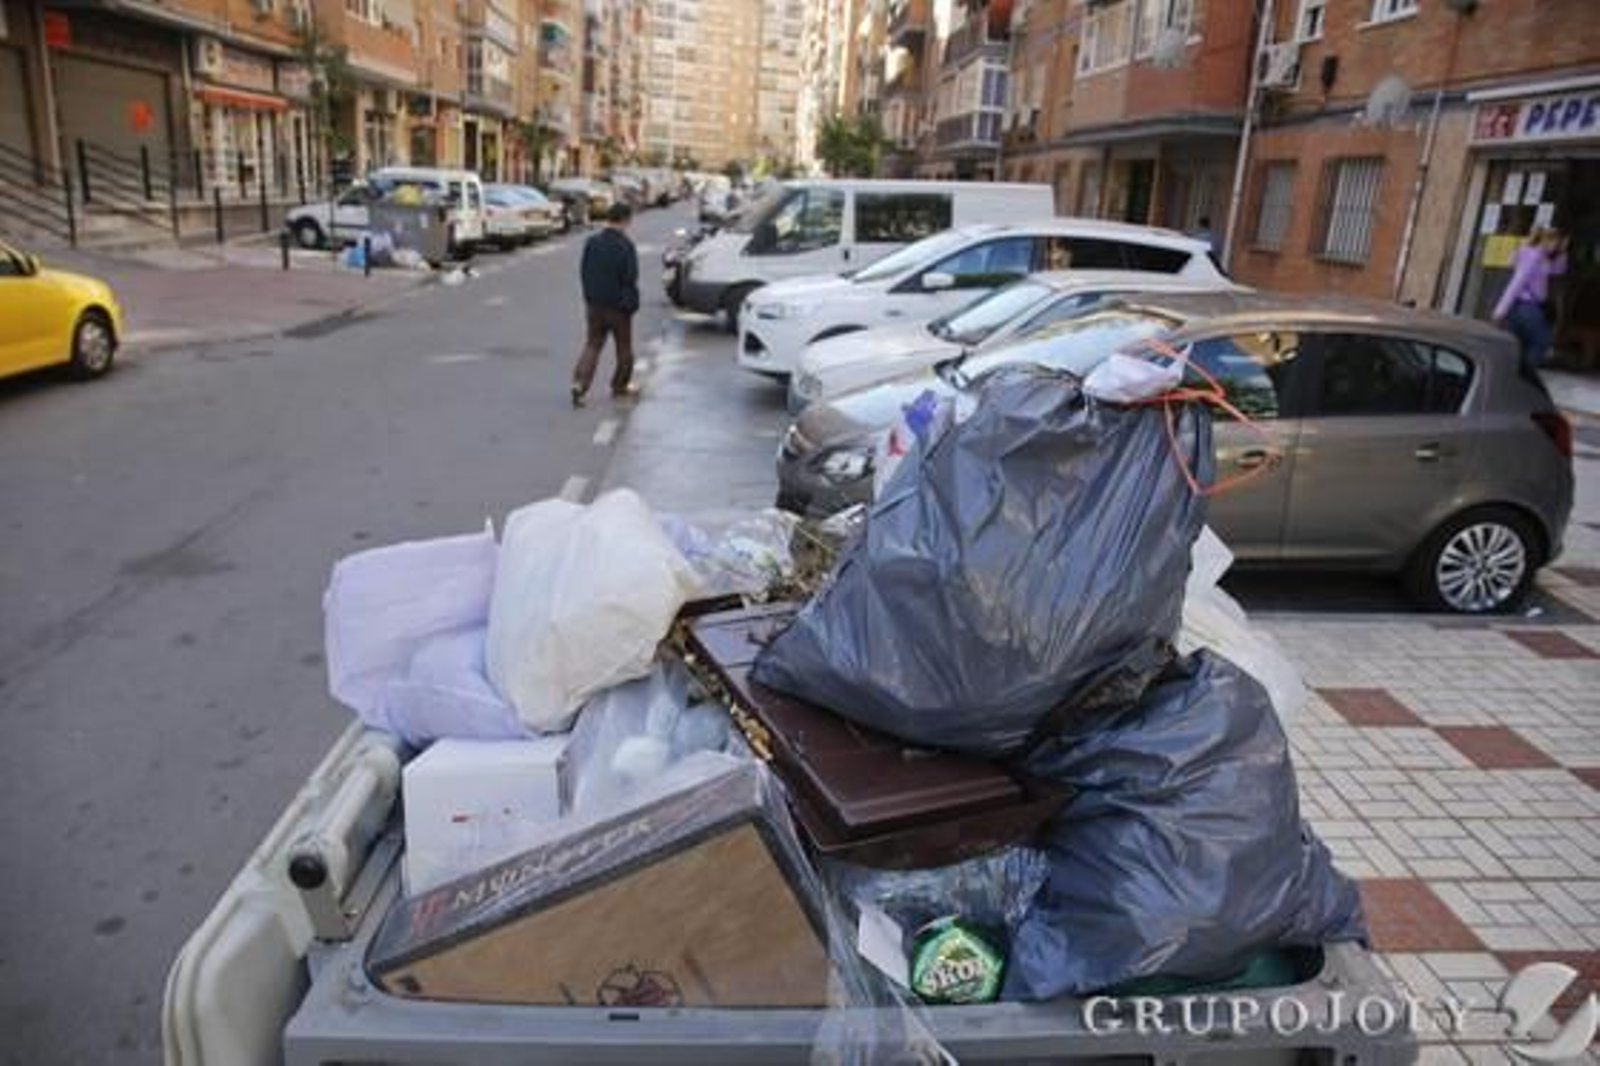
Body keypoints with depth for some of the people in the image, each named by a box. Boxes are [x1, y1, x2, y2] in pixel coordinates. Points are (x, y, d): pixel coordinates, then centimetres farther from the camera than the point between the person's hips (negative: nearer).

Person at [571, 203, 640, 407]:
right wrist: (632, 304, -5)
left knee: (592, 344, 9)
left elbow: (584, 272, 7)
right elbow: (630, 279, -16)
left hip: (595, 304, 5)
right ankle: (620, 386, 25)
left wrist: (589, 297, 15)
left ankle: (579, 382, -9)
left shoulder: (591, 243, 1)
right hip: (618, 305, -5)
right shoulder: (625, 246, -16)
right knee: (624, 347, 13)